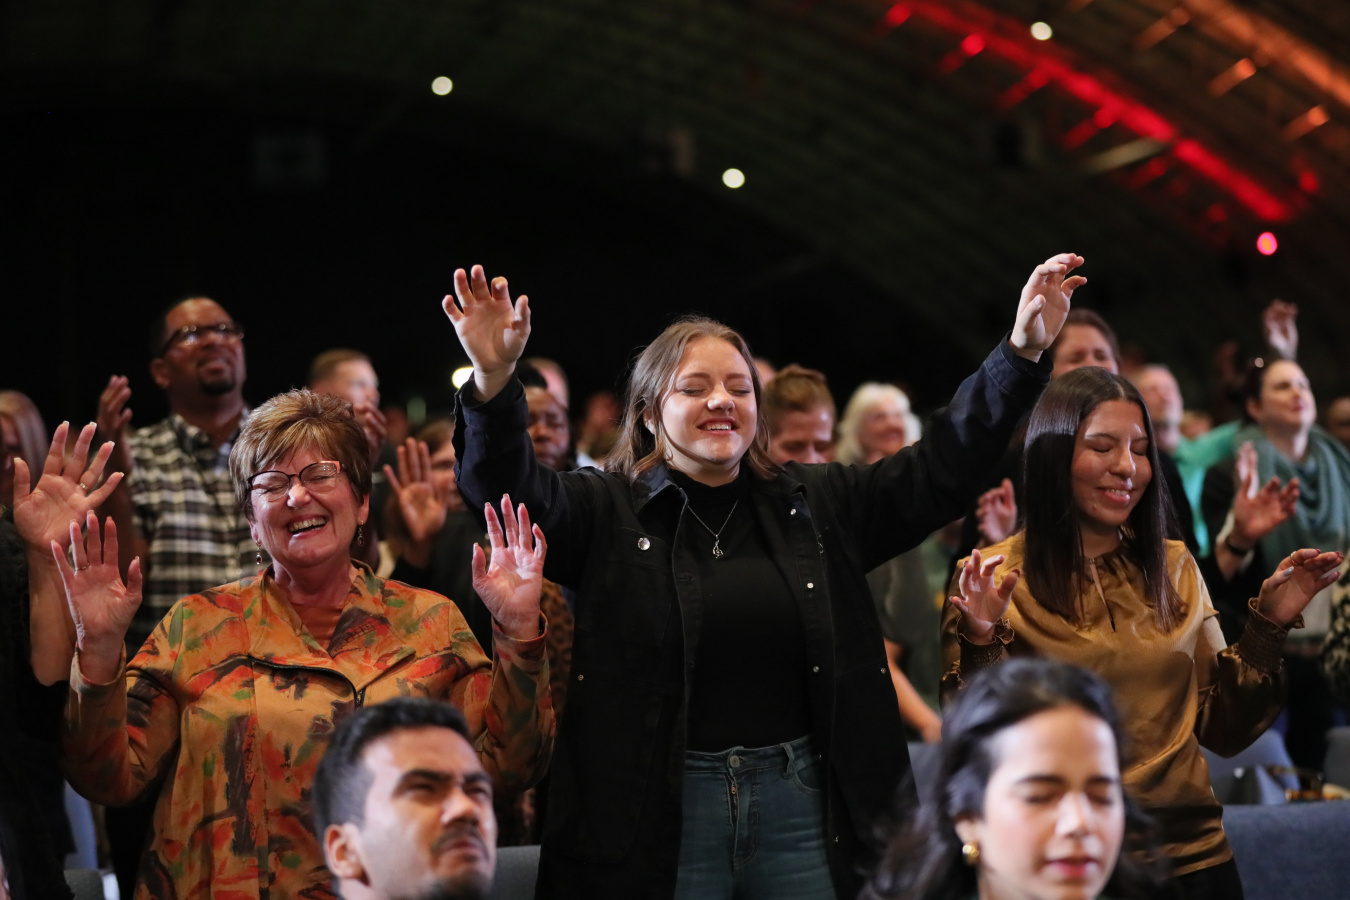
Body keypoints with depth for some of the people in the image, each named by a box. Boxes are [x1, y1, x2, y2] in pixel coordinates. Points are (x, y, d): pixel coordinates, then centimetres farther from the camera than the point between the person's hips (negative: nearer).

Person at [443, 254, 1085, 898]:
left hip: (803, 802, 3)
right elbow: (507, 486, -12)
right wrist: (494, 379, -31)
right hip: (663, 815, -3)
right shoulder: (606, 512, 3)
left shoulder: (815, 504, 12)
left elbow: (941, 465, 9)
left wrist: (1022, 351, -1)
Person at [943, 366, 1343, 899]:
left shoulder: (1175, 570, 5)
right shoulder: (991, 579, -6)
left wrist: (1269, 623, -2)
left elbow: (1222, 730, 8)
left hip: (1193, 856, 4)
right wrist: (981, 644, -23)